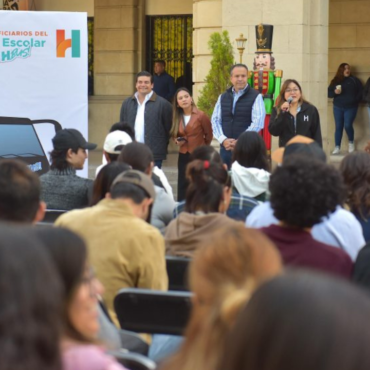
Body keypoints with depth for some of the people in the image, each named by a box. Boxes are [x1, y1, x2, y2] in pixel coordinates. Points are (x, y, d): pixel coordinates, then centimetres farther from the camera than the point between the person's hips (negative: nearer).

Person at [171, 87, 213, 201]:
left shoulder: (201, 116, -11)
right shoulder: (177, 117, 5)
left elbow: (209, 134, 1)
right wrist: (177, 141, -2)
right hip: (183, 156, 5)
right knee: (182, 187, 6)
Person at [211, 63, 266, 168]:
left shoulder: (256, 97, -2)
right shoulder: (223, 97, 14)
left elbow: (258, 122, -11)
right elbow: (215, 120, 10)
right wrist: (223, 140, -8)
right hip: (226, 147, 4)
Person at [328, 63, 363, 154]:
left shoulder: (354, 80, 4)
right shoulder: (335, 81, 7)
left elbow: (361, 91, 4)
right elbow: (328, 93, 5)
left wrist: (355, 100, -7)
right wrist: (335, 92, -15)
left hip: (350, 107, -2)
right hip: (338, 107, 2)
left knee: (348, 125, -13)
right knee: (338, 127, 1)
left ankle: (351, 142, 15)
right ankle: (337, 148, 4)